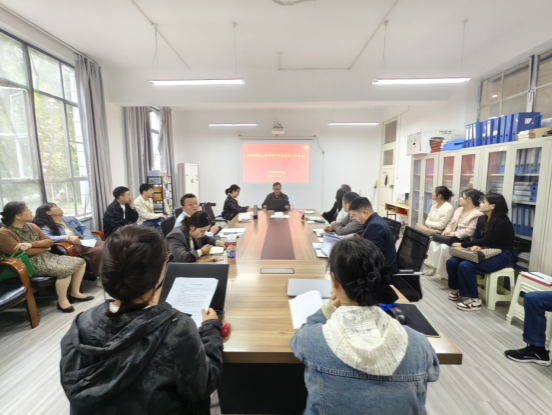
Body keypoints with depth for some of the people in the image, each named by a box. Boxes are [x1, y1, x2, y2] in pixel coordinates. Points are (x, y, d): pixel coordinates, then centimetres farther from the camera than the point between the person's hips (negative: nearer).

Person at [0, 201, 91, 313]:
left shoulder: (31, 226, 10)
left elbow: (50, 242, 5)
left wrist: (32, 244, -15)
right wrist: (44, 247, -5)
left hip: (46, 256, 8)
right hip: (31, 263, -8)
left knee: (80, 262, -3)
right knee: (65, 270, -32)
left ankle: (75, 293, 9)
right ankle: (62, 301, -11)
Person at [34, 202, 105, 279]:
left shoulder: (71, 218, 27)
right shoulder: (46, 227, 11)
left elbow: (84, 228, 18)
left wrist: (88, 239, -4)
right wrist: (68, 238, -25)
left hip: (84, 242, 5)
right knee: (98, 250, -35)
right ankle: (99, 275, -26)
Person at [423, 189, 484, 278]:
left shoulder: (477, 214, -12)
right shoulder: (459, 210, 16)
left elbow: (469, 231, -21)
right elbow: (451, 223, 17)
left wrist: (453, 234, -19)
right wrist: (447, 231, -3)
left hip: (463, 240, -9)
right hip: (453, 237, 9)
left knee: (445, 247, -30)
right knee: (434, 243, -12)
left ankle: (442, 272, -18)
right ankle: (431, 266, -10)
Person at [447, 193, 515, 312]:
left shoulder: (503, 223, -17)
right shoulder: (482, 219, 8)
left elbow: (486, 241, -20)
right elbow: (476, 236, 6)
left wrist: (462, 244, -16)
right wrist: (475, 246, -18)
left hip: (501, 256, -7)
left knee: (465, 266, -30)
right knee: (452, 262, -13)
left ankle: (473, 300, -16)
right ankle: (457, 290, 6)